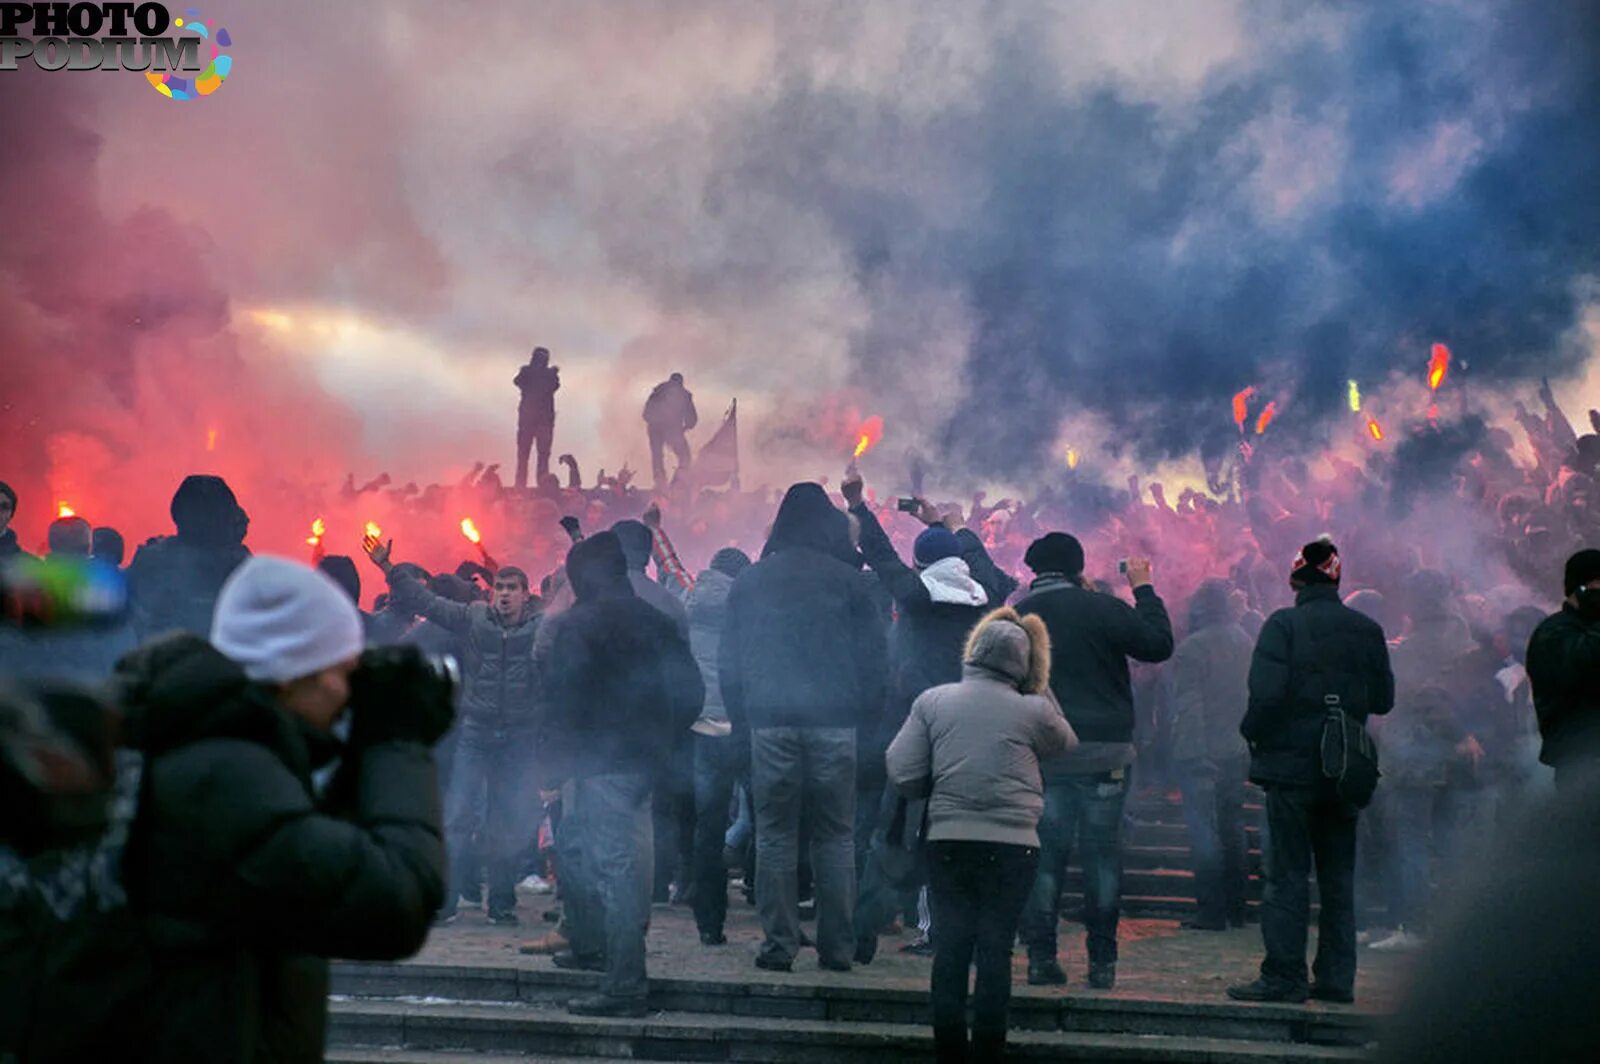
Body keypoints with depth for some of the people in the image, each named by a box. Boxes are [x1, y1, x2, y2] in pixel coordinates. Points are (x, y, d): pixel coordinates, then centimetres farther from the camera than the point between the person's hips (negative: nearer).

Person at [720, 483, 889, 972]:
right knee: (836, 836, 5)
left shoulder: (749, 582, 8)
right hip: (833, 722, -1)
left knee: (775, 835, 5)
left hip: (770, 721, 1)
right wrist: (868, 713, 9)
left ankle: (779, 945, 2)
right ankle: (837, 946, 4)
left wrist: (740, 718, 16)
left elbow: (729, 660, 10)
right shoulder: (846, 579, 1)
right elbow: (874, 653, 0)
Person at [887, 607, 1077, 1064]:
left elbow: (903, 776, -1)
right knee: (996, 950, 4)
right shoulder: (1034, 710, -2)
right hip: (1013, 842, -1)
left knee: (950, 947, 7)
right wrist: (1040, 688, 18)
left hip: (948, 839, 1)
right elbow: (1067, 745, 19)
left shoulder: (932, 701, 1)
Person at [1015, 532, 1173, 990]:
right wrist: (1144, 590, 7)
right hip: (1104, 751, -2)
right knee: (1103, 853, 4)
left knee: (1045, 854, 6)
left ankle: (1040, 955, 3)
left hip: (1042, 756, 2)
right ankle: (1102, 960, 5)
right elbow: (1160, 644, -2)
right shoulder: (1102, 608, -7)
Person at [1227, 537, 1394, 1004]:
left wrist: (1252, 731, -2)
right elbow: (1384, 699, 9)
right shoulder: (1367, 630, 3)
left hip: (1292, 764, -4)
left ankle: (1284, 977, -2)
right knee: (1338, 878, 11)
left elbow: (1267, 693, -19)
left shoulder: (1284, 625, -10)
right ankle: (1337, 978, 12)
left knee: (1288, 875, -1)